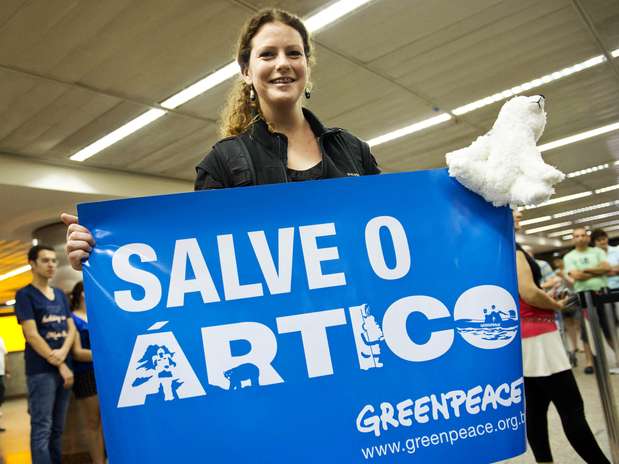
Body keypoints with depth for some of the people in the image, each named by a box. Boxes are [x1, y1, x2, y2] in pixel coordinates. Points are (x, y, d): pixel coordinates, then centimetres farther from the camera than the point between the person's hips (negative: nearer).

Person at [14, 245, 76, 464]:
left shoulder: (60, 295, 15)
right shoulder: (25, 295, -3)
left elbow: (71, 329, 11)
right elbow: (32, 335, -11)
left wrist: (62, 353, -10)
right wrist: (59, 365, -12)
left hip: (64, 368, 6)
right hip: (41, 370, -6)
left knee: (57, 429, 11)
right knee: (42, 429, -6)